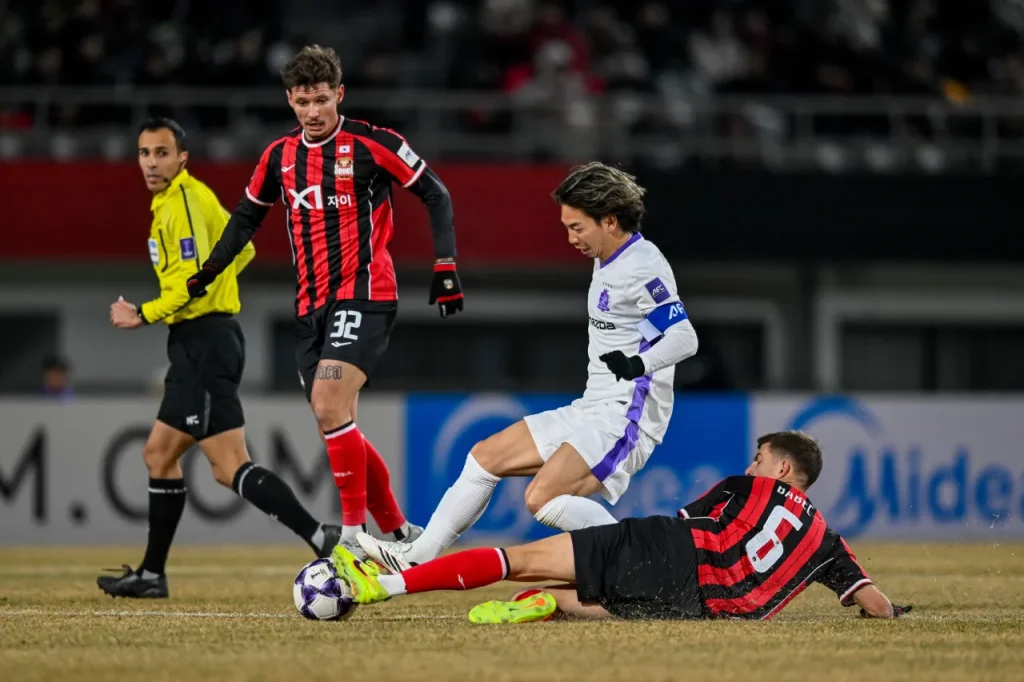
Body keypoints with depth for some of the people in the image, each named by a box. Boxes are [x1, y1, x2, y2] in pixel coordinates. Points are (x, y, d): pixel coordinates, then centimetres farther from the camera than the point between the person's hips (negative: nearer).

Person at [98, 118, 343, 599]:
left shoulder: (186, 200, -13)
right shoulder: (170, 201, 17)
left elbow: (194, 282, -22)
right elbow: (240, 250, 27)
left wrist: (142, 316, -12)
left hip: (205, 343, -11)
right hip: (195, 346, 11)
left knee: (230, 469, -15)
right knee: (159, 454, 16)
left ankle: (322, 539, -21)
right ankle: (151, 574, 22)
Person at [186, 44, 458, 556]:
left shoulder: (371, 144, -6)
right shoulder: (279, 157, 10)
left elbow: (435, 195, -1)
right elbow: (246, 218, 23)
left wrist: (445, 268, -8)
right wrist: (205, 275, 17)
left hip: (364, 295, -7)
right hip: (312, 306, 7)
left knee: (329, 407, -23)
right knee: (335, 425, 5)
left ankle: (354, 533, -17)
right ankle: (398, 531, 19)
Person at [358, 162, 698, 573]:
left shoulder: (643, 267, -17)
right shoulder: (607, 262, 12)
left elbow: (684, 338, -29)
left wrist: (638, 364, -43)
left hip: (625, 420, -10)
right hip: (592, 412, 10)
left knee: (542, 499, -25)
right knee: (485, 457, 11)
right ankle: (418, 558, 16)